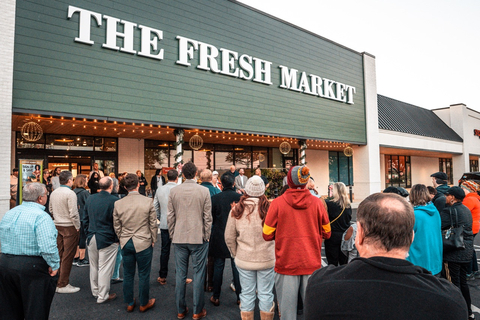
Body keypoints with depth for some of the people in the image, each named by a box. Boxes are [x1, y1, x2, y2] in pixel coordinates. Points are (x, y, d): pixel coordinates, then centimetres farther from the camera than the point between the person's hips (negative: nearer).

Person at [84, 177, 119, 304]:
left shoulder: (90, 199, 3)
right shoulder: (114, 200, -18)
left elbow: (85, 219, 11)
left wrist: (88, 234, 20)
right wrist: (117, 239, -3)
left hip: (92, 238, 6)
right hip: (108, 240, -6)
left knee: (94, 267, 20)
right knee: (105, 268, 5)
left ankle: (95, 291, 36)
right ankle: (102, 296, 16)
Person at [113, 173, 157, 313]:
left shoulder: (118, 204, -5)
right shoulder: (148, 202, -14)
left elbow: (117, 226, 5)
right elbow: (153, 224, -7)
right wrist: (153, 241, 7)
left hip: (126, 244, 3)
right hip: (144, 243, -3)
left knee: (128, 275, 16)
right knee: (144, 275, 11)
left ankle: (129, 303, 31)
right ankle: (144, 304, 26)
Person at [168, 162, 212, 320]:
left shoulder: (173, 191, -2)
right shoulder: (204, 191, -9)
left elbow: (170, 216, 2)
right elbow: (207, 217, -6)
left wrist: (172, 235, 13)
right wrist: (206, 236, 5)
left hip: (179, 238, 3)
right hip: (198, 238, -2)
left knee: (180, 274, 11)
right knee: (198, 274, 7)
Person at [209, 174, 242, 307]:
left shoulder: (214, 198, -10)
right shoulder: (240, 197, -10)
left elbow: (210, 218, -3)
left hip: (219, 237, 0)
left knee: (218, 267, 12)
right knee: (236, 267, 12)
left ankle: (216, 297, 22)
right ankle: (240, 297, 22)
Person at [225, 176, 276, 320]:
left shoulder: (237, 210, -7)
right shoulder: (270, 208, -12)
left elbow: (229, 238, -1)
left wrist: (235, 254, 14)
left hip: (244, 260, 1)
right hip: (267, 259, -1)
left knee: (247, 294, 14)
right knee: (266, 294, 14)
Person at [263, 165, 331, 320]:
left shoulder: (277, 203, -9)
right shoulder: (317, 202, -3)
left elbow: (267, 235, -4)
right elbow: (326, 233, 7)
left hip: (286, 264, -2)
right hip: (312, 264, 2)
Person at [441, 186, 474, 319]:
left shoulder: (450, 211, -18)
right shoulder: (466, 210, 10)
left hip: (454, 253, -9)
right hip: (467, 252, 9)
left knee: (454, 283, 0)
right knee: (463, 282, 20)